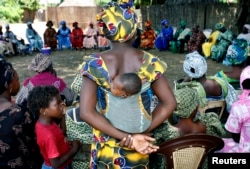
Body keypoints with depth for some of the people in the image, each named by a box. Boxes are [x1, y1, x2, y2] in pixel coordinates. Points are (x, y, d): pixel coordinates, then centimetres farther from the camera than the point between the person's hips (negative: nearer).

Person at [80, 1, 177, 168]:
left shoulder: (94, 64, -17)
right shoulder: (150, 62, -14)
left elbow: (86, 112, -22)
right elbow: (169, 103, -12)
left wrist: (127, 137, -19)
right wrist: (141, 132, -12)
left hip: (107, 144, -1)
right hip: (140, 138, 1)